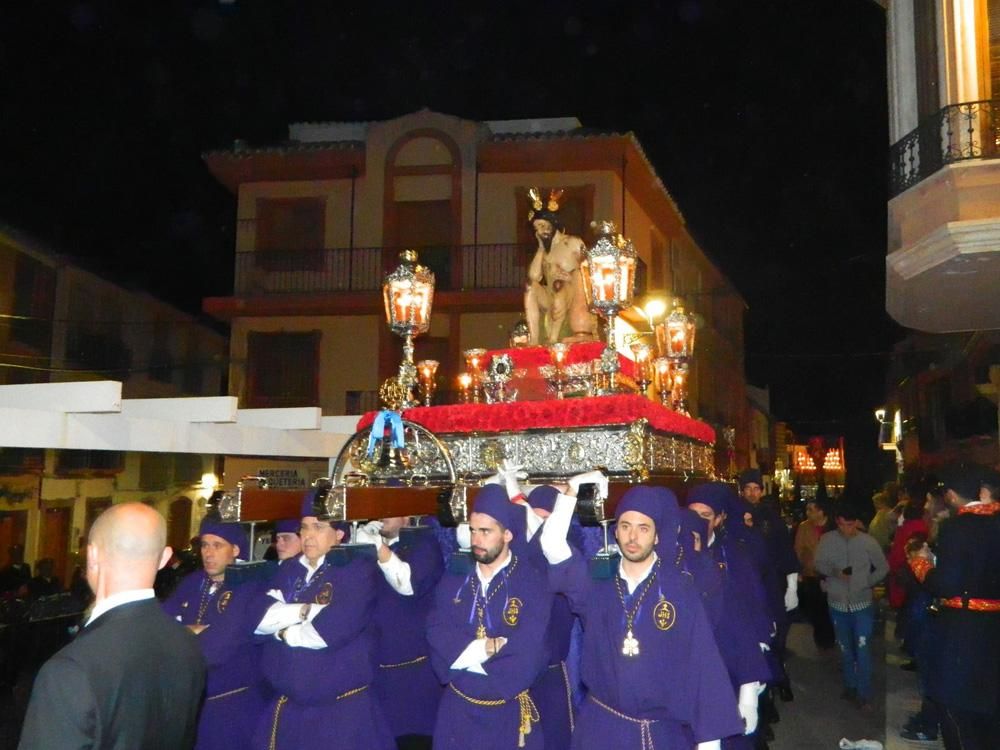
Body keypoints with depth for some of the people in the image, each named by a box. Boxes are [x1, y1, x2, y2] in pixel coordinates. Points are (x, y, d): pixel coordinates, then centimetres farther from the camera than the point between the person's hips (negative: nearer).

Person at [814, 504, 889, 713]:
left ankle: (864, 695, 1)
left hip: (862, 604, -2)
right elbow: (819, 564, -5)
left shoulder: (868, 542, -7)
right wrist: (835, 571, -23)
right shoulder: (827, 540, -5)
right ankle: (850, 686, 30)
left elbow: (883, 568, 3)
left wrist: (867, 583, -9)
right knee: (845, 649, 15)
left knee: (862, 649, -6)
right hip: (837, 603, 2)